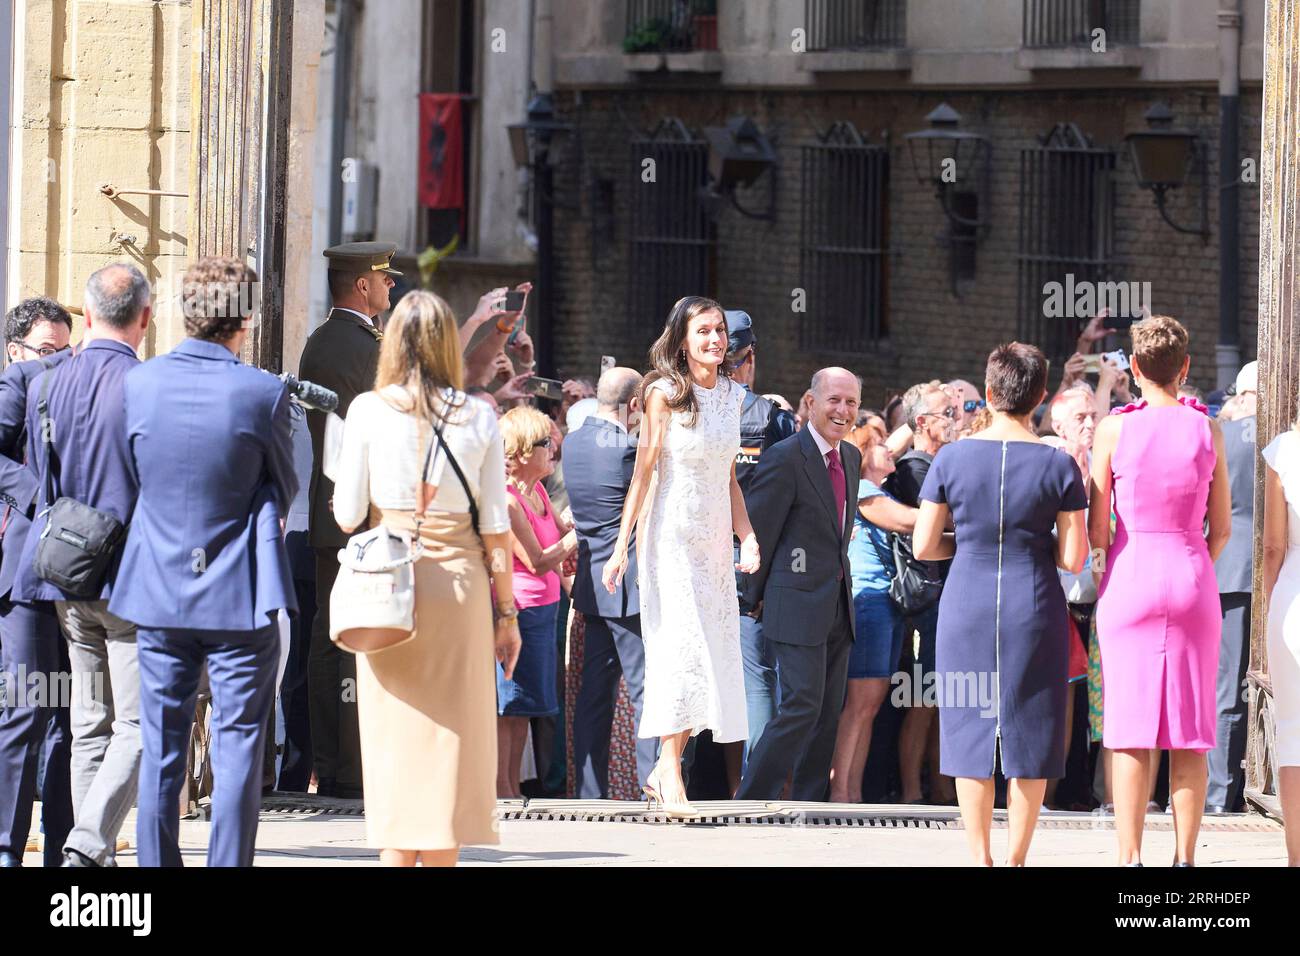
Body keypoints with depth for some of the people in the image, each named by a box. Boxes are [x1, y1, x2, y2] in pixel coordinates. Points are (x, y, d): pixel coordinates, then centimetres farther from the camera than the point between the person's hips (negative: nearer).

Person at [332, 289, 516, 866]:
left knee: (394, 737, 4)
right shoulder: (478, 418, 1)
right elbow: (496, 526, 2)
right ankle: (441, 855, 5)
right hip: (459, 580, 1)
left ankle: (394, 857, 0)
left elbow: (347, 515, -2)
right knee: (450, 735, 6)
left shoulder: (369, 410, -3)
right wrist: (506, 612, 9)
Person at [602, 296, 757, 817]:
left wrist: (747, 536, 3)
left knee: (713, 653, 3)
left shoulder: (731, 396, 10)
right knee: (683, 646, -12)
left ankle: (663, 773, 10)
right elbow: (643, 472, -8)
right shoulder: (664, 394, -7)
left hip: (715, 540, 6)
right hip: (672, 536, -6)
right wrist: (621, 548, -11)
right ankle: (669, 774, -8)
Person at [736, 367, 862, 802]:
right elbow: (757, 533, -8)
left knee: (829, 713, 7)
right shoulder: (785, 458, -13)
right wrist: (756, 597, -2)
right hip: (799, 603, -8)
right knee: (801, 706, -12)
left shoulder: (851, 457, 12)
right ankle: (749, 803, -6)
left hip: (838, 603, 8)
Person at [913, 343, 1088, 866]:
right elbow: (1073, 558, -6)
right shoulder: (1059, 465, -6)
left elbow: (923, 547, -2)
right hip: (1034, 609, -1)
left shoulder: (952, 458, -4)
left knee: (970, 732, 8)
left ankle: (980, 858, 9)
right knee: (1029, 739, 8)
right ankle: (1015, 859, 8)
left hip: (966, 608, 1)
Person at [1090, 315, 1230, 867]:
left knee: (1130, 732, 0)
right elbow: (1222, 529, 4)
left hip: (1129, 578, -2)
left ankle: (1130, 859, -3)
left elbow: (1097, 531, -2)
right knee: (1190, 732, 5)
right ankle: (1184, 856, 4)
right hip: (1192, 579, 2)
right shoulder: (1207, 432, 1)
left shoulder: (1114, 431, -5)